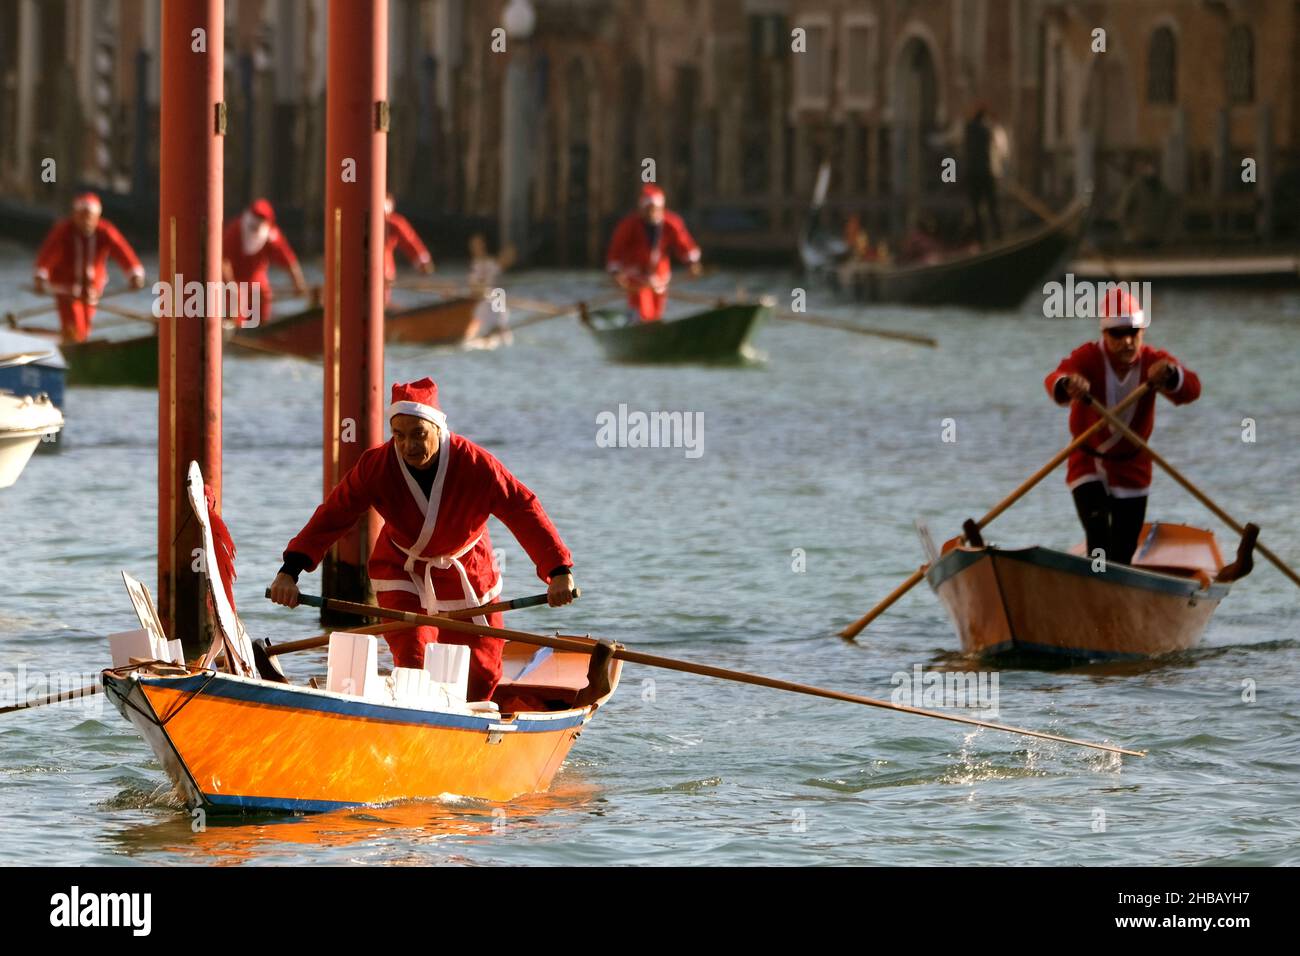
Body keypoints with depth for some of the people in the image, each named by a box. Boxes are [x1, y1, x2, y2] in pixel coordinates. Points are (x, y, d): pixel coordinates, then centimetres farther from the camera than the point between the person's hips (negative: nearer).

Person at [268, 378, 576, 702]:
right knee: (413, 664, -19)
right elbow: (332, 516, -19)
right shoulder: (375, 466, -21)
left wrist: (559, 571, -29)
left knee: (481, 673, 6)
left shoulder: (474, 464, -25)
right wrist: (290, 571, -29)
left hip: (466, 573, 1)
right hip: (401, 573, -1)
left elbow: (524, 510, -22)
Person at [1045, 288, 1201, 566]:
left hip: (1132, 467, 2)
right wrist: (1067, 384, -65)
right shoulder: (1088, 358, -17)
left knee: (1124, 553, 3)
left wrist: (1170, 375, -53)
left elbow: (1191, 390, -29)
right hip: (1088, 466, -2)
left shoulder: (1153, 362, -11)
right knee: (1098, 533, -24)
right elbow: (1055, 379, -38)